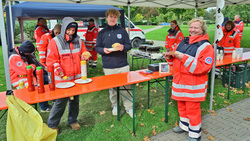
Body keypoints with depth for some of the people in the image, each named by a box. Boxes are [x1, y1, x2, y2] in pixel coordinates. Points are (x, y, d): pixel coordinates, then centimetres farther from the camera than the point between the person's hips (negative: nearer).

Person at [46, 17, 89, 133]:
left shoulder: (78, 41, 8)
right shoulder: (55, 42, -5)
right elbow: (51, 60, -7)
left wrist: (84, 56, -5)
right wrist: (58, 70, -22)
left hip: (77, 77, 5)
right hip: (62, 78, -4)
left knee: (75, 100, 14)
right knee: (61, 102, -1)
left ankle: (73, 120, 34)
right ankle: (52, 125, 19)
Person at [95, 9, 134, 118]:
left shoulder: (122, 31, 5)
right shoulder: (102, 33, 7)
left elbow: (129, 45, 6)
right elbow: (97, 47, 8)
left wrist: (123, 47, -16)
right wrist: (103, 50, -14)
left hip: (123, 65, 0)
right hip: (108, 67, 1)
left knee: (126, 86, 2)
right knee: (112, 88, 11)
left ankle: (129, 107, 16)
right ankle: (115, 105, 30)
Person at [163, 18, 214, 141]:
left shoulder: (206, 46, -10)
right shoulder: (183, 42, 11)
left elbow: (203, 67, -23)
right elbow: (175, 61, 20)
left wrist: (184, 58, -27)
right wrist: (170, 56, -3)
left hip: (193, 85, -6)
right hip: (179, 81, 7)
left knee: (192, 110, 5)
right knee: (181, 106, 20)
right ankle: (184, 125, 42)